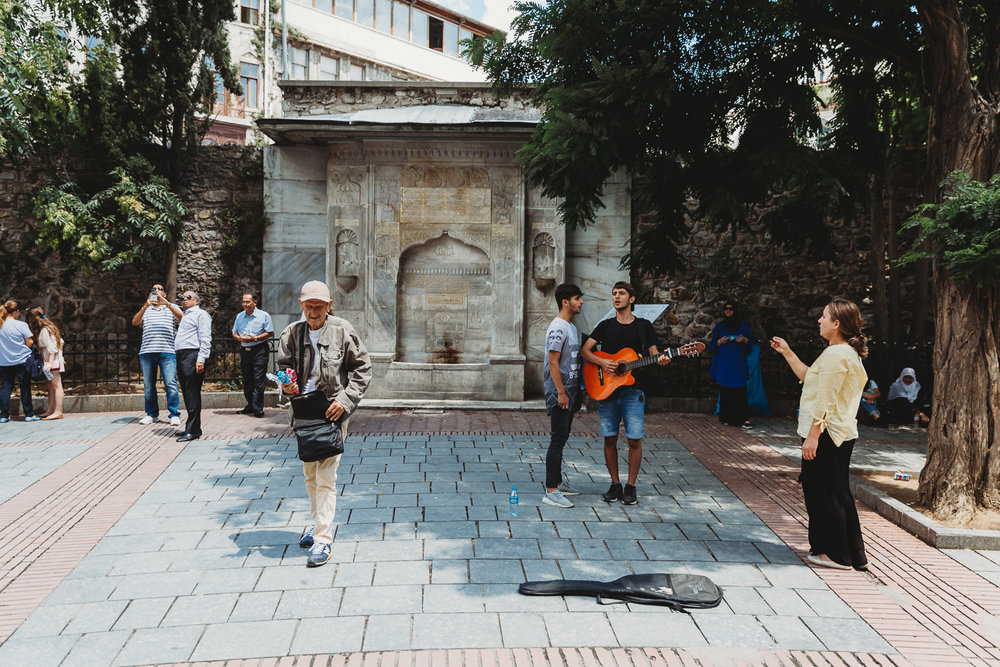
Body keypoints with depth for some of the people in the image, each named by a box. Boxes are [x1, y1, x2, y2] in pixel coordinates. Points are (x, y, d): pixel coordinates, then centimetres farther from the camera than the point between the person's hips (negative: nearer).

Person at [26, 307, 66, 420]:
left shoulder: (44, 330, -15)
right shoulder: (49, 327, 13)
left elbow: (51, 348, -20)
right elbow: (61, 342, 18)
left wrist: (50, 363, -24)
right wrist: (60, 357, 24)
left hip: (52, 360, -10)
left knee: (56, 385, -8)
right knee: (50, 385, 12)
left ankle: (58, 412, -6)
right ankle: (50, 410, 17)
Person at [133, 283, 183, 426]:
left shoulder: (172, 307, 15)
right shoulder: (146, 309, 19)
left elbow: (182, 318, -6)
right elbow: (135, 322, 1)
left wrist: (167, 303, -17)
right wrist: (146, 306, -12)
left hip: (167, 351, -3)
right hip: (147, 352, 3)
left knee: (171, 384, -9)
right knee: (148, 385, 5)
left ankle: (174, 415, -6)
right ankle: (152, 414, 14)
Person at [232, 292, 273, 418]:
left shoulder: (264, 316, -1)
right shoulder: (239, 316, 14)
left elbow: (270, 333, -5)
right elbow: (234, 333, 18)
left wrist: (255, 338, -15)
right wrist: (240, 338, -5)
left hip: (259, 351, -5)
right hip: (244, 351, 5)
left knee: (259, 380, -10)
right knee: (247, 380, 9)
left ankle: (258, 408, -9)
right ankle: (250, 406, 19)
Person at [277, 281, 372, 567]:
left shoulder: (342, 330, -7)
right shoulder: (292, 333, 2)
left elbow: (363, 368, -2)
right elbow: (283, 366, 11)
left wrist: (345, 399, -12)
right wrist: (287, 385, -12)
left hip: (332, 413, -4)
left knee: (326, 477, -8)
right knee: (310, 475, 16)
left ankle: (323, 539, -3)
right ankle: (319, 522, 36)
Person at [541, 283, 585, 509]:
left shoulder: (571, 327, 15)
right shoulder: (557, 328, -16)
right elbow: (553, 362, -19)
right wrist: (561, 393, -21)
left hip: (569, 391, 10)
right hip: (559, 392, -10)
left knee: (562, 438, 16)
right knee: (558, 440, -9)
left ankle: (557, 482, 26)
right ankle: (551, 491, -6)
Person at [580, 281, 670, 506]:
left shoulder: (643, 325, 7)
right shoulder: (605, 326, 10)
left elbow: (654, 353, 5)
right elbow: (584, 350, 4)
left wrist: (661, 360, -19)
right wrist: (602, 362, -14)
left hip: (633, 390, -2)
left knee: (634, 439, -3)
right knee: (610, 438, 5)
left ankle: (630, 486, 11)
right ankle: (615, 484, 18)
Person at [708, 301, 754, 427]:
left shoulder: (743, 325, 10)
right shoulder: (719, 325, 12)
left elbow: (751, 340, 12)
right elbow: (713, 344, 11)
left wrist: (744, 339, -9)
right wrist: (720, 341, -10)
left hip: (738, 362, -1)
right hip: (723, 363, 1)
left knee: (740, 391, -8)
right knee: (725, 391, -1)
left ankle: (743, 418, -9)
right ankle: (727, 418, 6)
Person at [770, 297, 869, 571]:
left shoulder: (835, 355, -18)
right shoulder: (847, 352, 16)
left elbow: (826, 402, -22)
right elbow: (808, 378, 22)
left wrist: (812, 436, -21)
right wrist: (787, 353, 23)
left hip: (827, 434, -11)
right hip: (842, 435, 11)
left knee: (825, 494, 1)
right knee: (838, 494, 17)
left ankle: (836, 554, 11)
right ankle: (854, 555, 25)